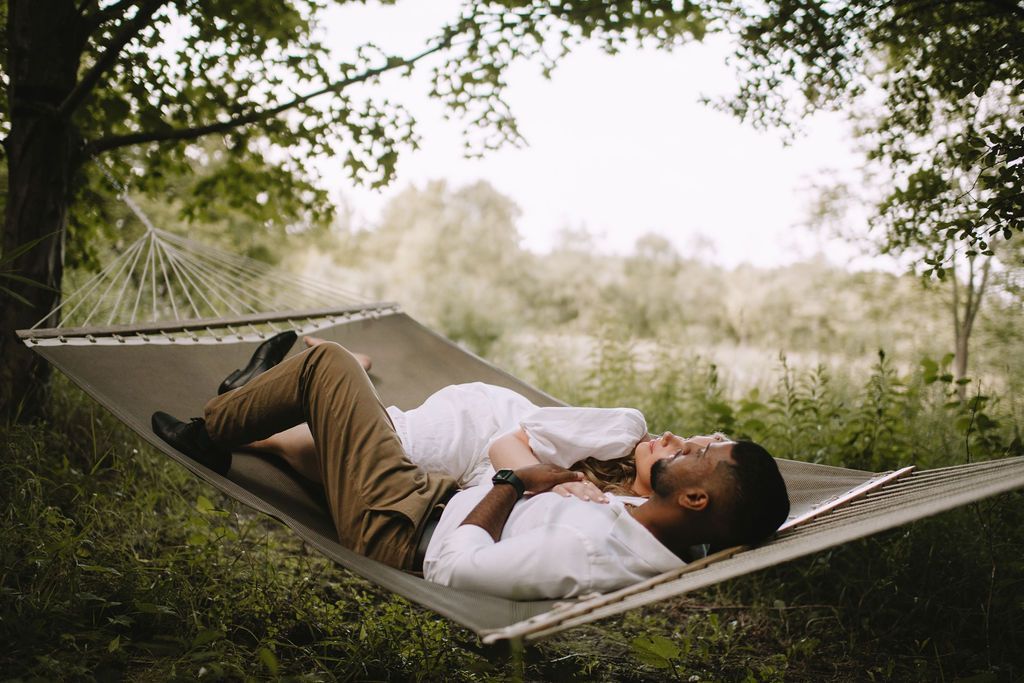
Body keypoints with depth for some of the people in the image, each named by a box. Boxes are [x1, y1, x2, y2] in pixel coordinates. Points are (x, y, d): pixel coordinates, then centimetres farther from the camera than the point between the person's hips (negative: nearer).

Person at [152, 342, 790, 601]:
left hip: (403, 526, -8)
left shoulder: (592, 552, -38)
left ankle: (207, 434, 27)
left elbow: (452, 567, -31)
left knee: (326, 360, 1)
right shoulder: (663, 547, -13)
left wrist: (512, 482, -20)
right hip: (445, 495, 8)